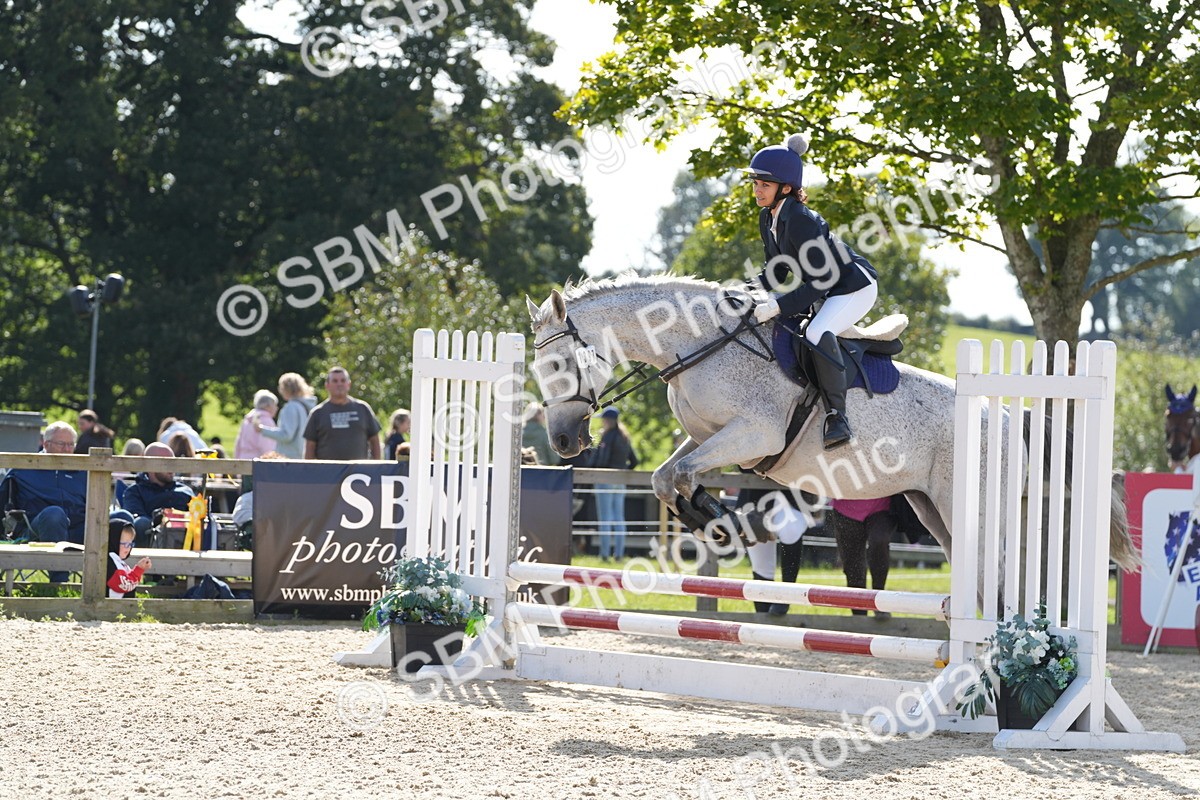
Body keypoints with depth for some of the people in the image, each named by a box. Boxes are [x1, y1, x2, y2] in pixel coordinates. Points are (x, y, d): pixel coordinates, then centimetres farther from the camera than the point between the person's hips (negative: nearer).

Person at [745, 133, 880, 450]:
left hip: (855, 287, -11)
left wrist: (778, 306, -34)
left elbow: (821, 281, -30)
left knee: (817, 332, -34)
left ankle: (837, 417, -32)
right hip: (822, 292, 11)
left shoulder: (801, 221, -29)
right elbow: (776, 272, 10)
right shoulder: (767, 219, 0)